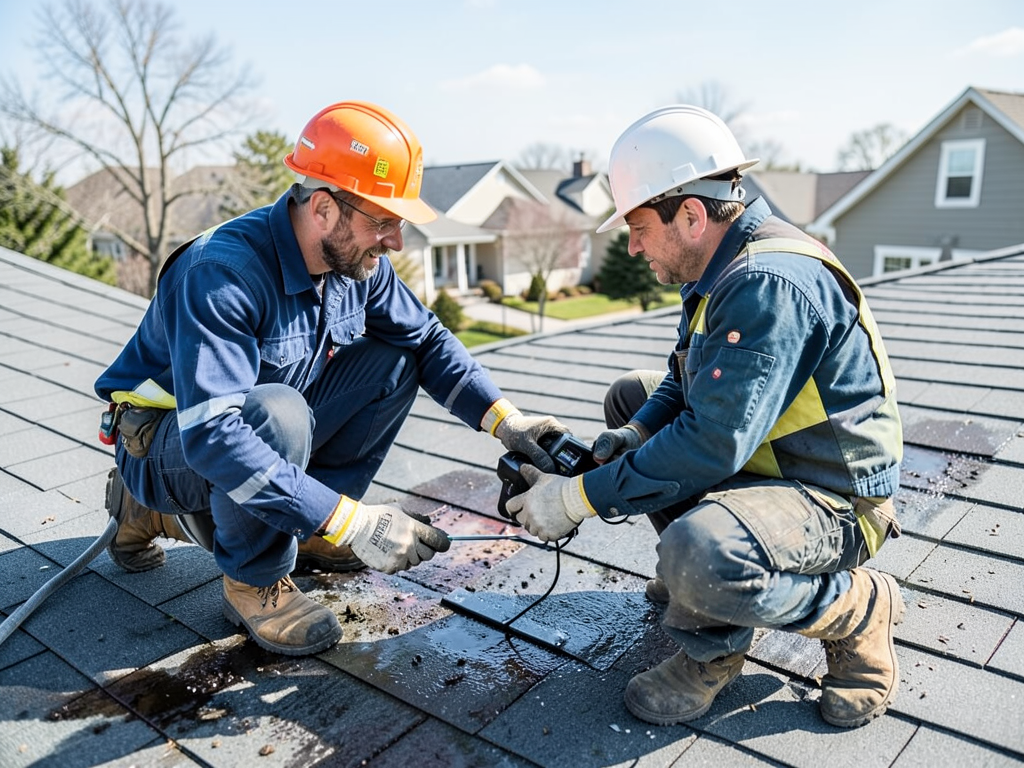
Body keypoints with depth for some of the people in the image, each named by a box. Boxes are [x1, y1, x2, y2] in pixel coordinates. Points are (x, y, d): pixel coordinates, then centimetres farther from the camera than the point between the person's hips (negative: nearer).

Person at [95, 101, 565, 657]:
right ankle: (252, 582, -11)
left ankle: (290, 524, 0)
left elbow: (427, 339, -2)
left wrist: (504, 419, -17)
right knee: (278, 412, -38)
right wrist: (351, 522, -43)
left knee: (395, 360, -8)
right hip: (170, 443, -6)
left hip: (259, 426, 7)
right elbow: (209, 432, -40)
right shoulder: (223, 273, -32)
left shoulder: (357, 260, -10)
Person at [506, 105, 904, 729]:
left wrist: (579, 498, -25)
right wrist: (629, 438, -7)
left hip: (831, 501, -10)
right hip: (767, 459, 10)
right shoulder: (725, 268, 4)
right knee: (630, 398, 14)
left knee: (697, 557, -38)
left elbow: (713, 446, -31)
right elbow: (685, 380, 12)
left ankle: (856, 610, -5)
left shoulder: (769, 285, -28)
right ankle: (697, 582, 12)